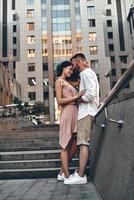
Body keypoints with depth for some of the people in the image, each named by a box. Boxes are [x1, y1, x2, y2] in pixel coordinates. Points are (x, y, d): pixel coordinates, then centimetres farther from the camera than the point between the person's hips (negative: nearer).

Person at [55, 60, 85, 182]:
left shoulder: (67, 83, 26)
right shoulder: (59, 81, 3)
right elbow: (59, 100, -9)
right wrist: (76, 97, -11)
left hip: (74, 113, 8)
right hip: (67, 113, -8)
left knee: (74, 144, 7)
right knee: (66, 145, -3)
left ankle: (62, 173, 16)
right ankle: (67, 176, 3)